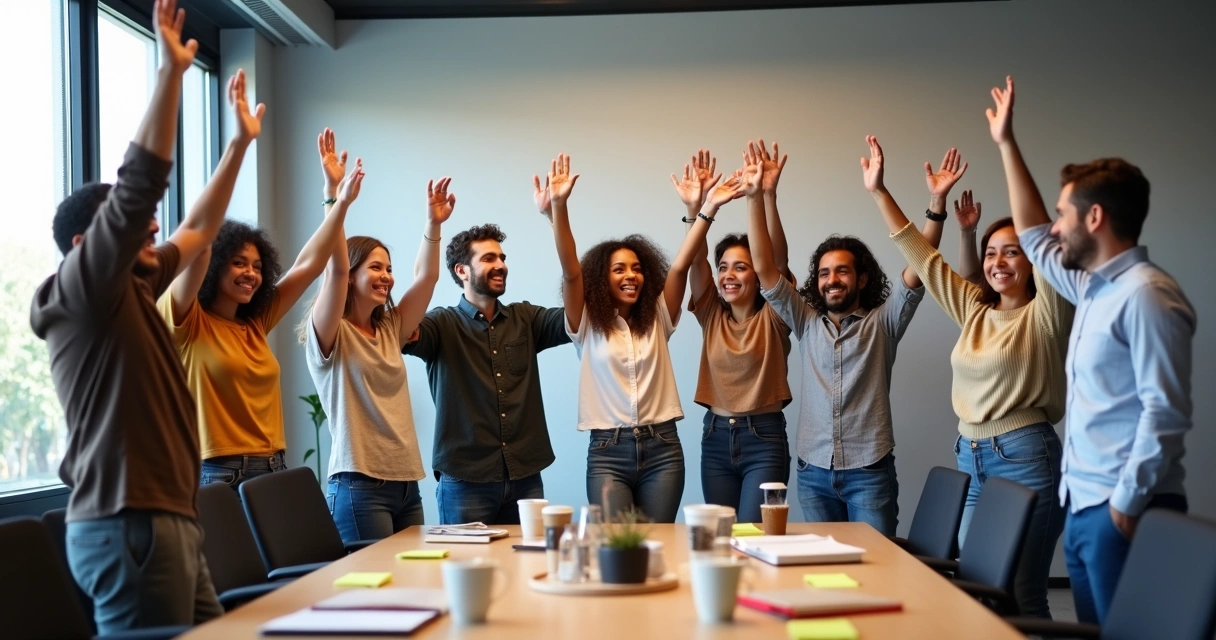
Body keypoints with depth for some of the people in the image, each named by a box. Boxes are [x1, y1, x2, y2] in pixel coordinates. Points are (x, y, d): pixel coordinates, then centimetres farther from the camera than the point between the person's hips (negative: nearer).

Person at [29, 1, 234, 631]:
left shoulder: (131, 289, 16)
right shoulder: (80, 290, -7)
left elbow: (197, 230, 28)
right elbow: (138, 186, -18)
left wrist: (241, 142, 30)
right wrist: (171, 69, -18)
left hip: (169, 517, 9)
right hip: (126, 525, -9)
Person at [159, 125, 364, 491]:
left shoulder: (255, 324, 12)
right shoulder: (188, 324, -4)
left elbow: (309, 264, 14)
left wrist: (338, 201, 8)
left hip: (273, 471, 6)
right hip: (217, 475, -6)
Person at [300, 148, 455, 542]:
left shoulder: (390, 330, 14)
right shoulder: (329, 337, -4)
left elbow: (426, 277, 11)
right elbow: (335, 270, -18)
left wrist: (434, 223, 1)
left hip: (406, 482, 7)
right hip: (359, 485, -7)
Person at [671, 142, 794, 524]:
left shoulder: (772, 318, -3)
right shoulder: (711, 315, 6)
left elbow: (779, 260, -18)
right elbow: (694, 262, -7)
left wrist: (768, 196, -30)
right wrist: (696, 209, -24)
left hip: (764, 439, -4)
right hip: (715, 438, 4)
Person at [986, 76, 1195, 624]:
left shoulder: (1144, 296, -15)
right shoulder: (1094, 288, 13)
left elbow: (1165, 413, -19)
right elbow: (1034, 239, 28)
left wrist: (1127, 503, -20)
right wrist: (1006, 144, 30)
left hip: (1120, 510, -9)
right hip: (1082, 505, 9)